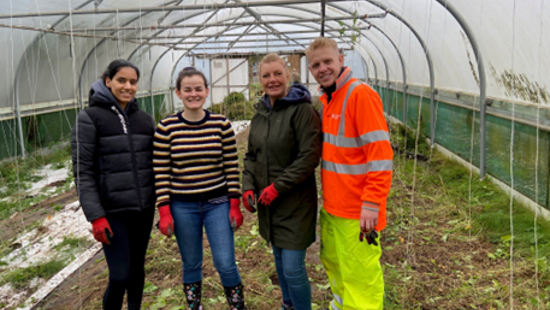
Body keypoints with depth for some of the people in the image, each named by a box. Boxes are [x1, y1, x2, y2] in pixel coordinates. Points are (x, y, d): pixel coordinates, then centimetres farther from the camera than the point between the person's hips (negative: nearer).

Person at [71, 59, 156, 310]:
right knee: (120, 276, -4)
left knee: (137, 269, 15)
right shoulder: (89, 118, -6)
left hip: (144, 209, 4)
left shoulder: (145, 119, 7)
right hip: (112, 212, -4)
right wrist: (95, 216, -15)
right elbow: (83, 171, -10)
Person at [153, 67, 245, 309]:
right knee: (191, 265, 12)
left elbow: (231, 167, 0)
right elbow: (161, 172, -3)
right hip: (182, 207, 0)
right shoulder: (166, 127, -5)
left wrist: (235, 205, -2)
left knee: (225, 264, 0)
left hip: (217, 204, 0)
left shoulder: (222, 125, -3)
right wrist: (164, 212, -5)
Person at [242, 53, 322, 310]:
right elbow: (251, 156, 14)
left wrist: (278, 187, -19)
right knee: (279, 260, 22)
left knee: (293, 268, -3)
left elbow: (309, 157, -19)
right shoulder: (260, 113, 9)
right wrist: (248, 186, -1)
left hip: (295, 202, -7)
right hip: (268, 202, 7)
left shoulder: (302, 110, -14)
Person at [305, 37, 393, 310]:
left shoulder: (360, 94, -15)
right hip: (331, 205, 9)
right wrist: (327, 195, 16)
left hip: (357, 210, -8)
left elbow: (381, 154, -19)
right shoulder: (325, 98, 11)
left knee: (358, 275, 0)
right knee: (333, 262, 22)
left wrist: (372, 204, -22)